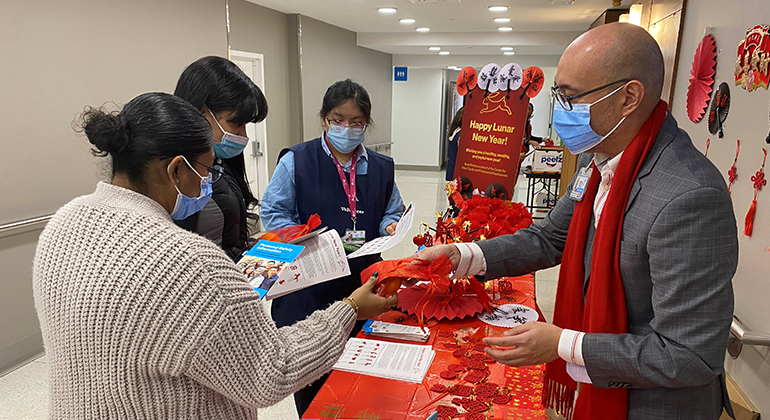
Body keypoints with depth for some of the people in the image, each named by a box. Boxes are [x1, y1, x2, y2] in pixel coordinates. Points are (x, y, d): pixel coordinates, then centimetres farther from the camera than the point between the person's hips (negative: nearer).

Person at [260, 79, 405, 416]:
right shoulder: (297, 160, -3)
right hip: (310, 285, -3)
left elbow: (392, 212, 18)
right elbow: (273, 211, -3)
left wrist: (390, 227, -5)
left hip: (363, 285, 3)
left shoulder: (381, 168, 9)